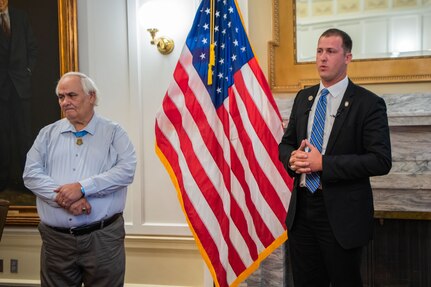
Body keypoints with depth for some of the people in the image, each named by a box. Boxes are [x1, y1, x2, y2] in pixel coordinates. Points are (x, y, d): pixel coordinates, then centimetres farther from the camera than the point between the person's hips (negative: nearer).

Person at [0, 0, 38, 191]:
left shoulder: (20, 17, 11)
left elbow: (32, 48, 14)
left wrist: (28, 69, 3)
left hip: (20, 82, 1)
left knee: (24, 131, -2)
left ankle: (26, 177, 2)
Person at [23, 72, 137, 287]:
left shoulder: (113, 132, 2)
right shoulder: (47, 134, 11)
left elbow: (126, 169, -11)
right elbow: (31, 173, 0)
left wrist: (83, 188, -19)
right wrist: (62, 197, -16)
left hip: (103, 237, -2)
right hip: (55, 238, 3)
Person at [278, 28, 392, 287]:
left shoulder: (368, 103, -9)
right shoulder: (304, 97, 9)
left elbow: (381, 161, -15)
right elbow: (286, 143, 15)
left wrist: (323, 163, -20)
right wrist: (292, 157, -9)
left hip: (342, 214, -5)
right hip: (301, 209, 5)